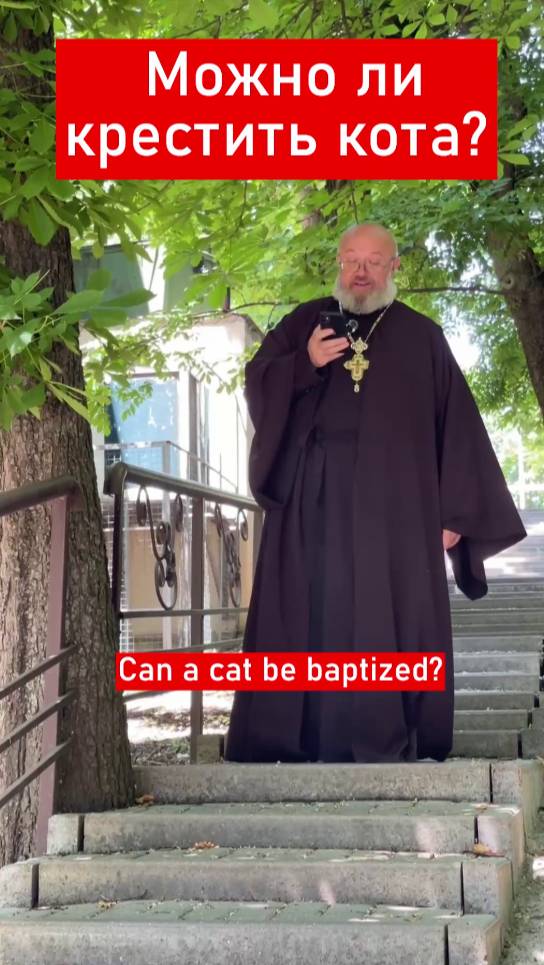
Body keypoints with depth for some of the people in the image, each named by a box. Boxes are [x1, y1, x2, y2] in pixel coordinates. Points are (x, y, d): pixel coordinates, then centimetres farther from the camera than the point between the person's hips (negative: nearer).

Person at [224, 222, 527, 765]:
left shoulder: (422, 336, 11)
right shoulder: (303, 322, 14)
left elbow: (457, 426, 7)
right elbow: (256, 382, 7)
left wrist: (456, 510, 0)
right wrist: (305, 364, -13)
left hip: (395, 503, 0)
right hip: (313, 501, 1)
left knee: (391, 621, -3)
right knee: (309, 614, -2)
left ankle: (386, 742, 1)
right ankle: (297, 740, 1)